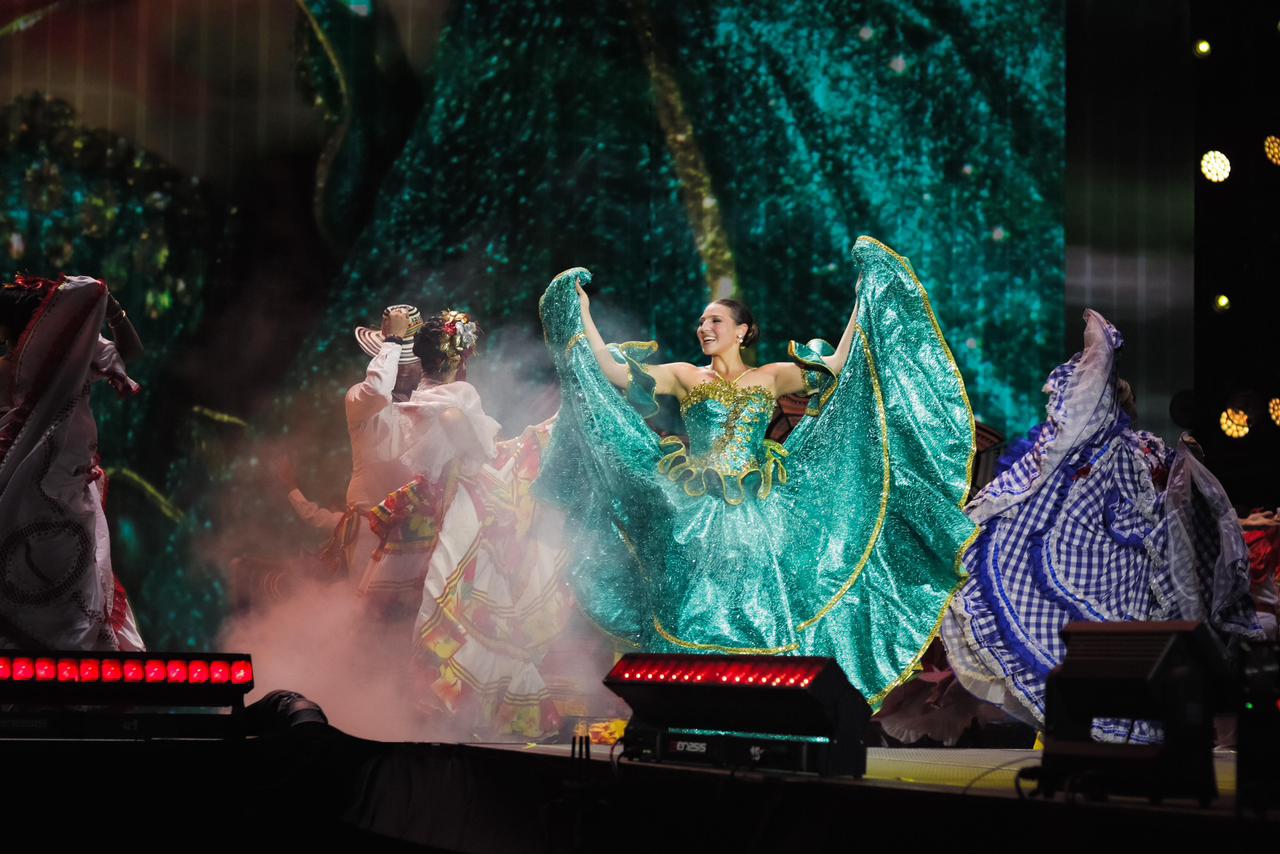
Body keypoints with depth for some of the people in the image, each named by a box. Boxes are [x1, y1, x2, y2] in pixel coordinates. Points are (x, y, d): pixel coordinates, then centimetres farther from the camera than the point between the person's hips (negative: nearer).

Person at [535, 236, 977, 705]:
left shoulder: (770, 377, 7)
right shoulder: (684, 376, 7)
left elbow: (838, 364, -2)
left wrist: (864, 298, -5)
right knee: (696, 618, -4)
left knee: (761, 613, -2)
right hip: (694, 521, 0)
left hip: (758, 519, 0)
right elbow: (614, 372, 0)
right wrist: (582, 315, -4)